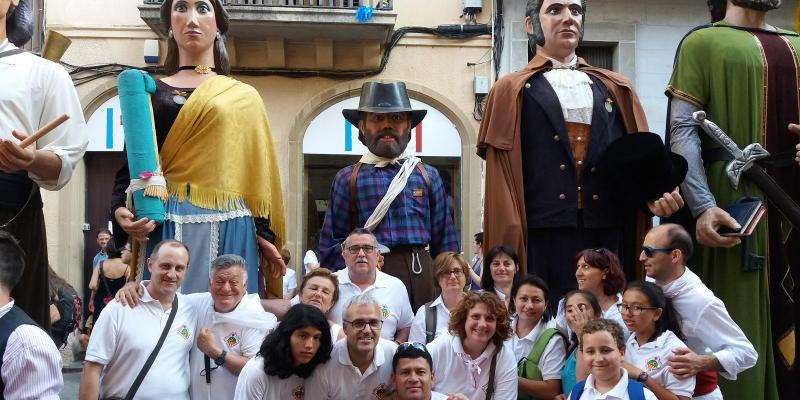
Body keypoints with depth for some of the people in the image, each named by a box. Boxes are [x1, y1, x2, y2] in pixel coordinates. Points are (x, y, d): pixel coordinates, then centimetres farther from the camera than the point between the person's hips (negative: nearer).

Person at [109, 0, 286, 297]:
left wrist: (264, 233, 1)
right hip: (166, 227, 0)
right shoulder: (151, 92, 13)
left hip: (230, 229, 0)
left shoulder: (244, 97, 13)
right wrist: (120, 209, -10)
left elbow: (260, 170, 10)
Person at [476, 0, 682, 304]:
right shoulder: (511, 91, 10)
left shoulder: (616, 88, 19)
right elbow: (502, 175, 3)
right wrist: (509, 243, -8)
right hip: (543, 236, -3)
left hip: (609, 234, 3)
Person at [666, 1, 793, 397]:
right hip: (734, 199, -5)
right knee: (738, 314, -2)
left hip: (792, 200, 5)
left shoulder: (794, 47, 18)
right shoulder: (702, 42, 2)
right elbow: (682, 129, -7)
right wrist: (702, 206, -20)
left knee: (791, 310, 8)